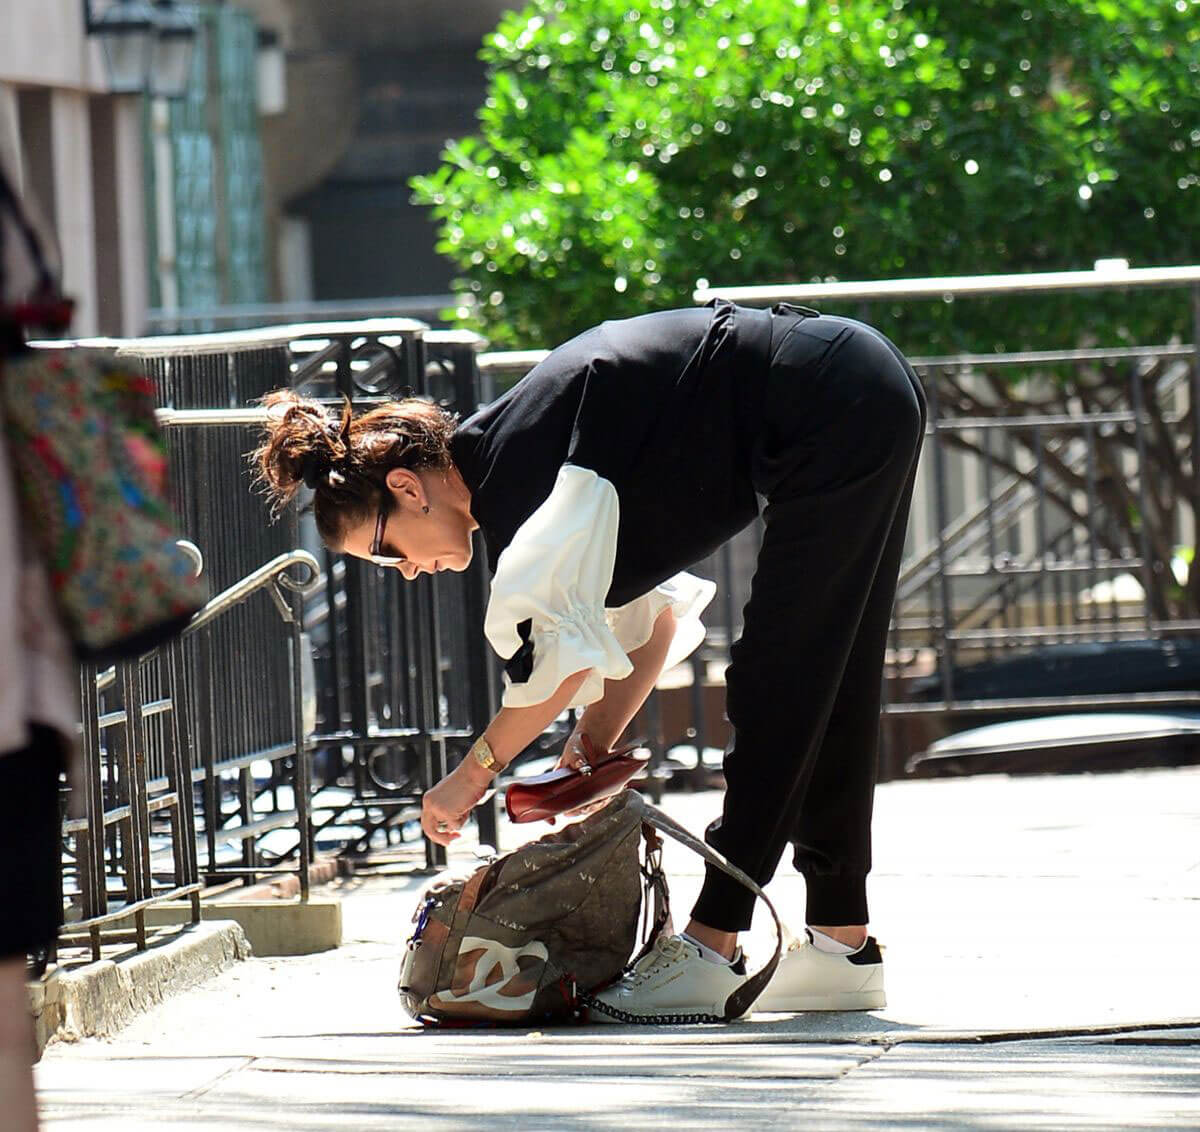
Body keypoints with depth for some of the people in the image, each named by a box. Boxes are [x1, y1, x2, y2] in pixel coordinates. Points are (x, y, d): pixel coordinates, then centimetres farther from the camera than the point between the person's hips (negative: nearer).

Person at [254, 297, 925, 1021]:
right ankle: (843, 946, 17)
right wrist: (592, 750, 10)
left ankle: (712, 948, -3)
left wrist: (476, 771, -11)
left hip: (832, 412, -10)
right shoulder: (527, 461, 13)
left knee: (775, 691, -6)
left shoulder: (512, 470, -16)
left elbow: (566, 649, -22)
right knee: (824, 698, 13)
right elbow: (652, 615, 19)